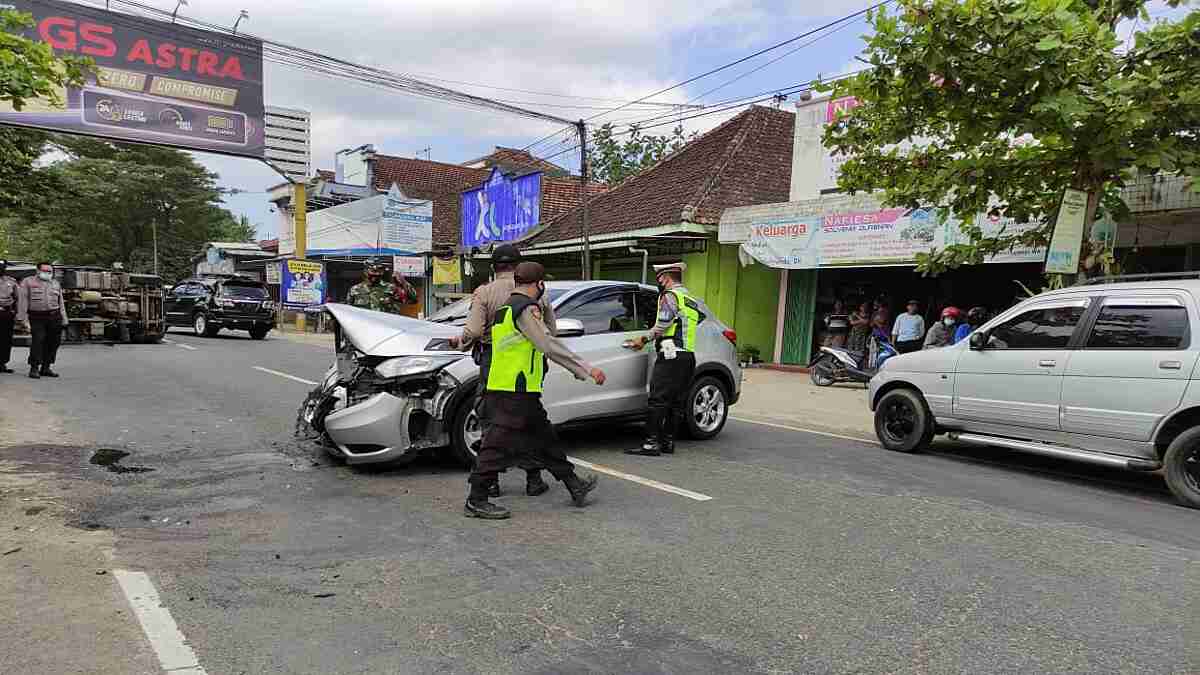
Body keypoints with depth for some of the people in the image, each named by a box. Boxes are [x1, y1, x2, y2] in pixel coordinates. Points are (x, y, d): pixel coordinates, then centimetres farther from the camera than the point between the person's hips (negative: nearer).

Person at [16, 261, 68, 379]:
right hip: (37, 317, -4)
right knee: (37, 341, -12)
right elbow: (22, 300, -2)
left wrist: (64, 318, 14)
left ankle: (46, 367, 13)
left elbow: (61, 302, 21)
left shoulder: (56, 284, 19)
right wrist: (22, 317, -10)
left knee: (53, 342, 3)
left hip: (54, 317, 4)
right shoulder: (28, 282, 5)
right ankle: (34, 368, -5)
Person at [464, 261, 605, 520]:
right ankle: (476, 501, 5)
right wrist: (587, 369, -21)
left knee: (544, 438, 15)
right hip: (514, 392, -11)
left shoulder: (506, 308, 18)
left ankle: (574, 486, 25)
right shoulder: (526, 308, -14)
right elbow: (550, 346, -22)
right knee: (499, 445, -4)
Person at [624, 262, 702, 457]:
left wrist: (644, 339, -2)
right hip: (689, 355, 9)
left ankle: (651, 443, -13)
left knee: (658, 400, -10)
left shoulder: (670, 296, -4)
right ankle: (668, 441, 11)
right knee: (676, 402, 8)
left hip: (671, 355, -9)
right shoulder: (691, 300, 24)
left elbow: (663, 324, -14)